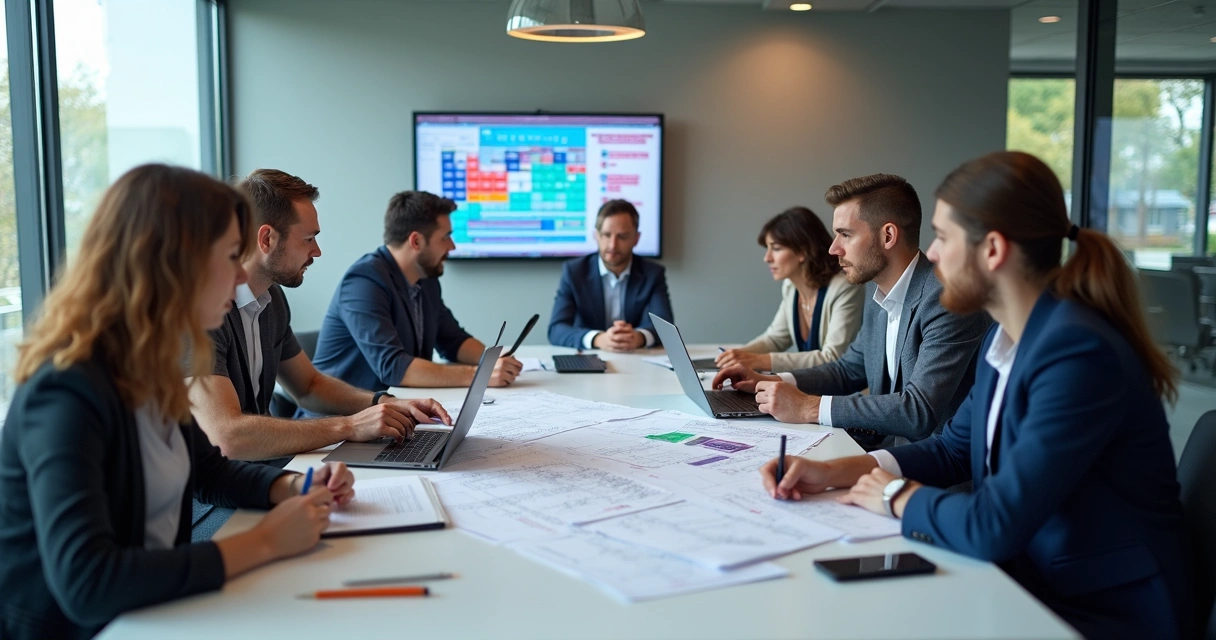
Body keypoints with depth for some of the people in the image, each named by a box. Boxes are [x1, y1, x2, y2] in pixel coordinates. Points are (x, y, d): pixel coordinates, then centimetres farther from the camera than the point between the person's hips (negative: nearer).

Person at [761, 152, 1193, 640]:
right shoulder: (1007, 336, 2)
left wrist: (898, 497, -10)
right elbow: (953, 448, 12)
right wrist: (834, 471, -1)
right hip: (1029, 581, 7)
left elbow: (993, 527, -30)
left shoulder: (1079, 352, -27)